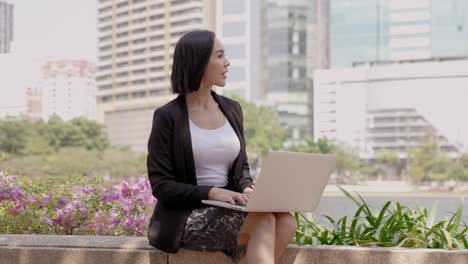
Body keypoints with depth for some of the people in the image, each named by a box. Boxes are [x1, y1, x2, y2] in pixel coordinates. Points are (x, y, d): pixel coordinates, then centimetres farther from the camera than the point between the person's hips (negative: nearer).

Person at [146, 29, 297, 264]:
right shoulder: (168, 117, -6)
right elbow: (161, 185, -9)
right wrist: (211, 193, -22)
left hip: (228, 211, 6)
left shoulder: (231, 110, 12)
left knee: (285, 221, -24)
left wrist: (247, 189, -6)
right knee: (264, 222, -30)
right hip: (186, 217, -6)